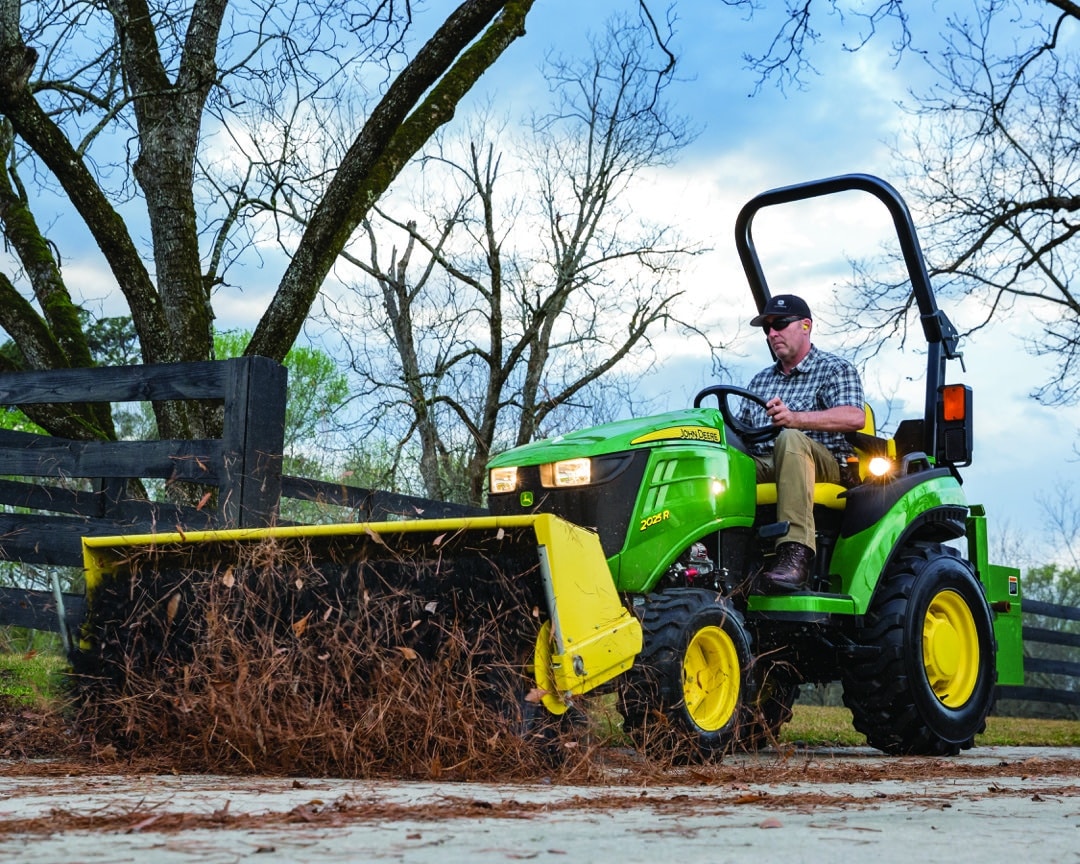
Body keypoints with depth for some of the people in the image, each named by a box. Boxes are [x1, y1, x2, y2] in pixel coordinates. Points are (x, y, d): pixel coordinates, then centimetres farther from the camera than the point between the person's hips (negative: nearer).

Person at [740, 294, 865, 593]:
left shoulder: (834, 369, 7)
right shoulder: (760, 380, 27)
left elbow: (855, 417, -13)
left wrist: (795, 418, -29)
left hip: (826, 466, -5)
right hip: (762, 467, 5)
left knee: (789, 439, -39)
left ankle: (795, 555, -49)